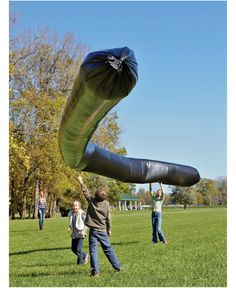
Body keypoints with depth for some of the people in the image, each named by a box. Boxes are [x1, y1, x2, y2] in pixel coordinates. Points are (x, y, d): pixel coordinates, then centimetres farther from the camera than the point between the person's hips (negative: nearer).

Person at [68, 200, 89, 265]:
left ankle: (80, 262, 9)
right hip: (74, 234, 7)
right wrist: (69, 227, 1)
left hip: (80, 233, -7)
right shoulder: (70, 214, 5)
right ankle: (85, 255, 32)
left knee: (78, 249, -9)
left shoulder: (82, 213, -13)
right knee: (73, 248, 11)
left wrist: (84, 231, -17)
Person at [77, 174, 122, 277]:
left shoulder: (91, 200, -8)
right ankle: (117, 266, 18)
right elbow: (108, 218, 1)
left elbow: (85, 192, 6)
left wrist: (81, 182, 18)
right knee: (108, 249, 13)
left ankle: (95, 270, -8)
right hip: (103, 230, 3)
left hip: (93, 230, -2)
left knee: (93, 250, -1)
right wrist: (109, 229, 12)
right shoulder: (106, 203, -4)